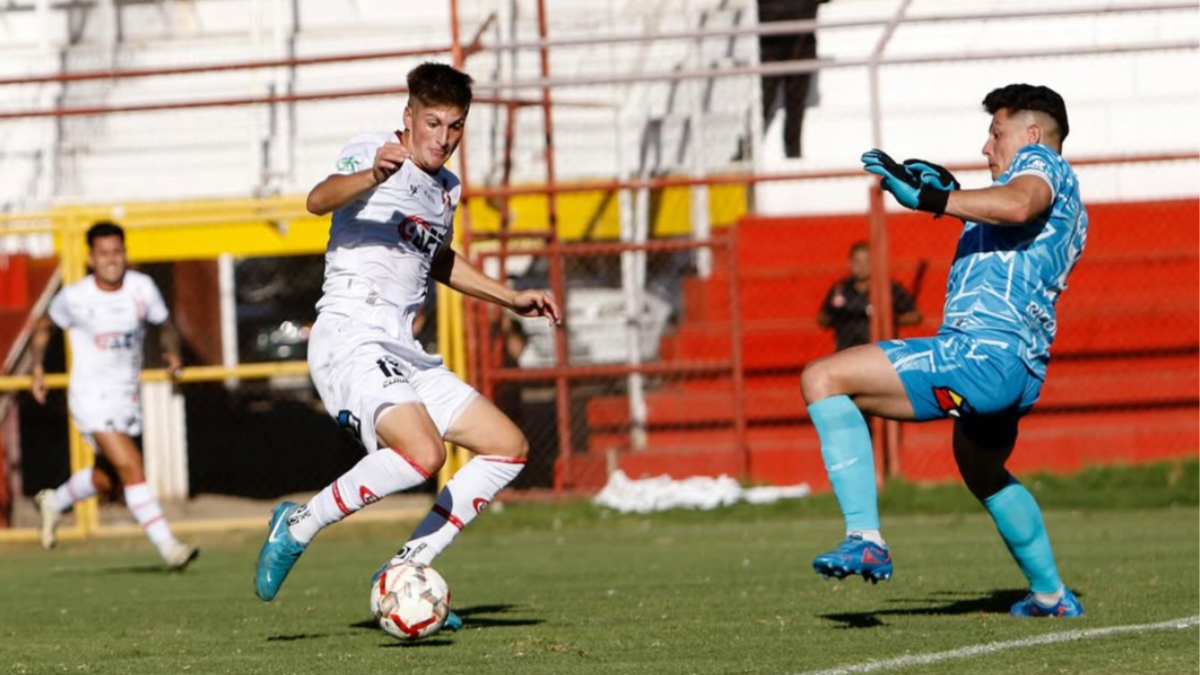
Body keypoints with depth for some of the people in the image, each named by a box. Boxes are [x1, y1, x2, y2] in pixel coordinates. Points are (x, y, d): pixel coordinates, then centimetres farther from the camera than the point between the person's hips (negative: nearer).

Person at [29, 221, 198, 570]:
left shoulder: (142, 287, -3)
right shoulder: (74, 297, -9)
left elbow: (164, 325, 9)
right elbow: (44, 325, 9)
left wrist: (172, 353, -11)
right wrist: (38, 367, -2)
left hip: (128, 397, 5)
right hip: (92, 397, -5)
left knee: (106, 481, 16)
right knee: (132, 468, -19)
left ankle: (53, 503, 44)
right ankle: (168, 547, -21)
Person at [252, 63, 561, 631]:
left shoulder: (446, 188, 18)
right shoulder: (371, 150, -6)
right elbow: (319, 200, -28)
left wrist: (510, 298, 32)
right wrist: (372, 175, -47)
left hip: (402, 352, 9)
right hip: (350, 340, -9)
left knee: (508, 448, 5)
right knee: (423, 453, -30)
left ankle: (406, 569, 5)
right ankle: (299, 527, -12)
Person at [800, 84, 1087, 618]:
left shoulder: (1041, 160, 1)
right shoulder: (1069, 210, 30)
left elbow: (1018, 205, -25)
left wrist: (927, 198, -29)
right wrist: (954, 197, 40)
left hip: (980, 352, -11)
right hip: (1022, 369, 11)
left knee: (823, 379, -16)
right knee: (983, 472, 39)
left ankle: (865, 539, -25)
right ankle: (1051, 594, 47)